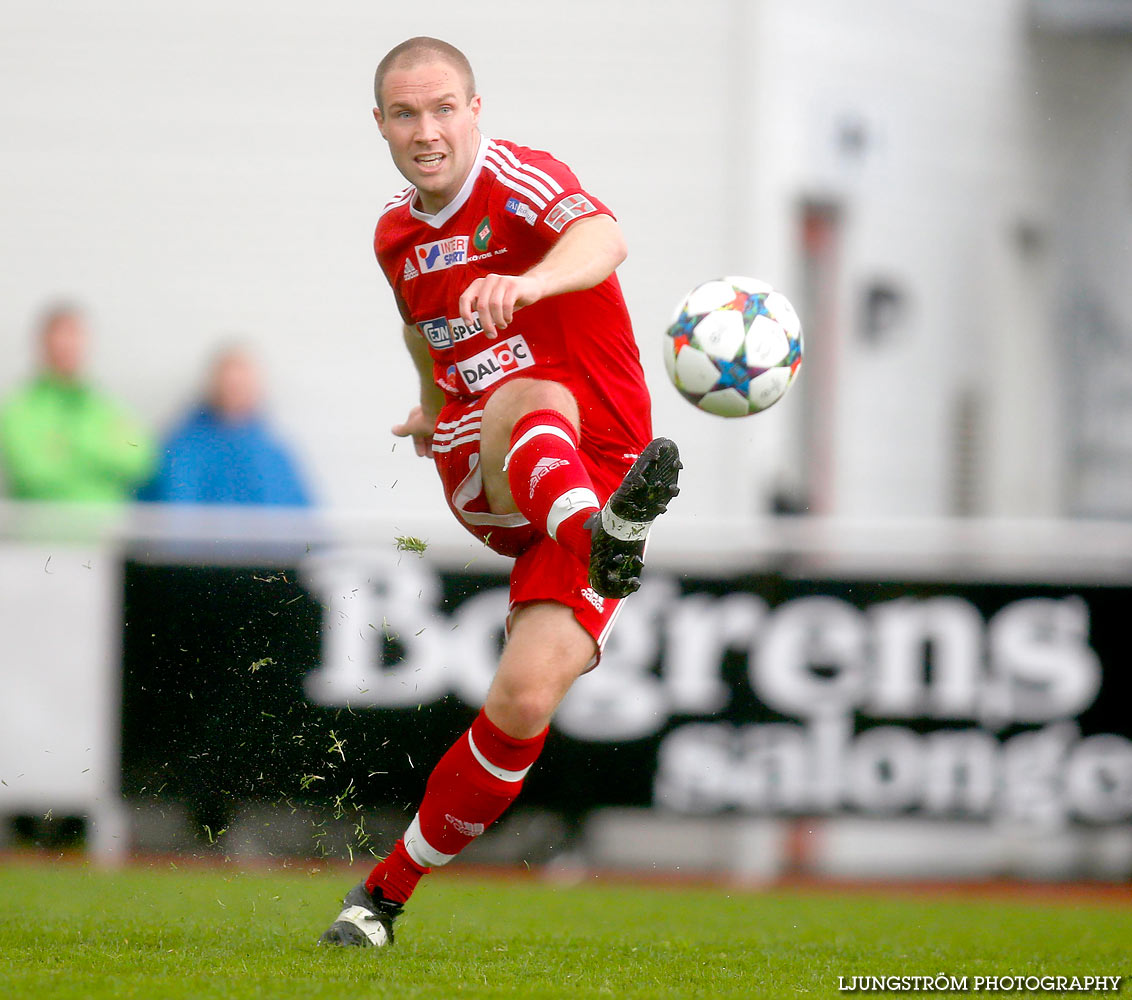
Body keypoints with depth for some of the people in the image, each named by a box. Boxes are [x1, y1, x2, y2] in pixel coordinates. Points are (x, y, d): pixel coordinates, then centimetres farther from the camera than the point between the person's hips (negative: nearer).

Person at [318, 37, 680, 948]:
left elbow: (602, 240, -35)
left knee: (525, 700, -19)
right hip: (482, 475, 3)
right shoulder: (395, 235, 11)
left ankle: (390, 886, 3)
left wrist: (529, 283, -55)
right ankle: (599, 539, -72)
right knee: (530, 396, -36)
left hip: (596, 468, -3)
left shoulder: (519, 180, -12)